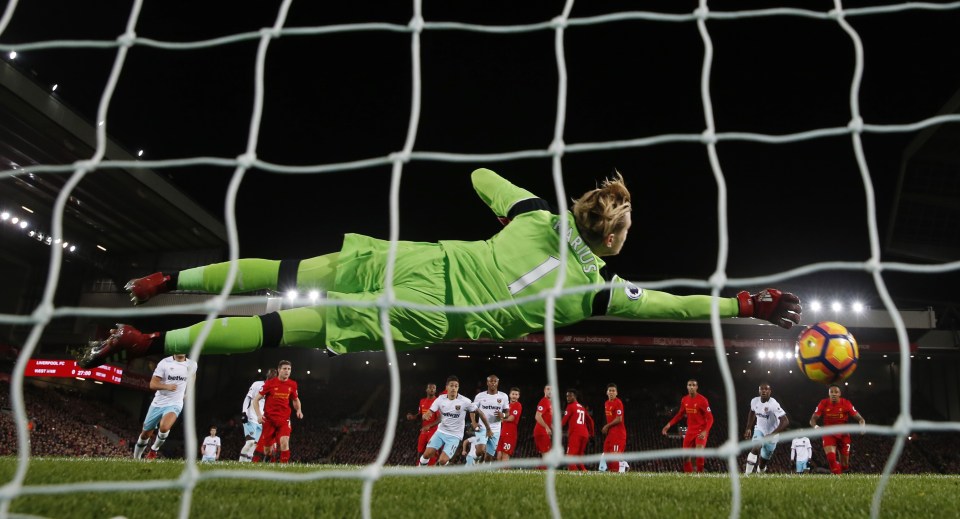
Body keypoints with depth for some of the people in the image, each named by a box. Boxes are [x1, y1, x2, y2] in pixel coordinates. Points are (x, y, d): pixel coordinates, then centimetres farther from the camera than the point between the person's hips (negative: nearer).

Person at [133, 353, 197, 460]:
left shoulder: (192, 365, -1)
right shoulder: (165, 363, -9)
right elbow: (152, 384, -12)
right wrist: (167, 386, -29)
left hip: (174, 404, -1)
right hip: (158, 403, 1)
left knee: (164, 427, -29)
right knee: (145, 434, 12)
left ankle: (154, 451, -2)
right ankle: (136, 458, 37)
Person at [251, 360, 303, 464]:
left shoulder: (292, 385, 3)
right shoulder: (270, 383, -6)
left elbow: (296, 400, 20)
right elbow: (256, 399, -1)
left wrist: (299, 410, 0)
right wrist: (259, 415, -12)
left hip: (284, 419, 1)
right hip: (269, 418, -1)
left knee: (284, 442, -18)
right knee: (264, 445, 2)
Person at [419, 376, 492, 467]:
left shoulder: (465, 401, -14)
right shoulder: (440, 399, -6)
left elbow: (480, 413, -6)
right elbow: (429, 413, -7)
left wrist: (488, 429, -1)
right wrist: (425, 415, -32)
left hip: (455, 436, -3)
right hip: (441, 432, 3)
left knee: (443, 461, -16)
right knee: (427, 454, -11)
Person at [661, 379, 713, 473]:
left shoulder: (702, 400, -15)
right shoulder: (684, 400, 3)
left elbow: (710, 418, -16)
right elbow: (680, 415, 16)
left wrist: (705, 431, -30)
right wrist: (669, 425, 6)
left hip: (701, 431, -6)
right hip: (690, 431, 6)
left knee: (699, 453, -22)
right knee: (686, 456, 5)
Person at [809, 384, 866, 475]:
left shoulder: (846, 403, -11)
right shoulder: (823, 403, -10)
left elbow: (861, 419, -8)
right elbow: (813, 419, -9)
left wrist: (862, 426, -32)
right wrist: (815, 426, -32)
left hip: (843, 434, 1)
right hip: (829, 434, -1)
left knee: (845, 465, 6)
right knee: (831, 458, -24)